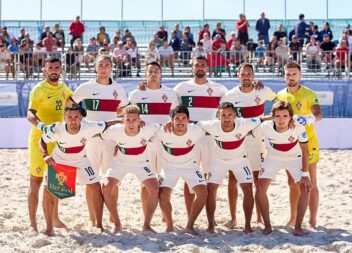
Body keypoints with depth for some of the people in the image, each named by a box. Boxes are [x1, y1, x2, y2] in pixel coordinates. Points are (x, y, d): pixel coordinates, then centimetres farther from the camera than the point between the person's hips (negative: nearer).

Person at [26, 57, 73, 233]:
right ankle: (33, 223, 4)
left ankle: (55, 218, 29)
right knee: (36, 181, -2)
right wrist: (39, 124, -45)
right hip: (39, 139, -6)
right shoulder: (39, 89, -14)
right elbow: (30, 114, -28)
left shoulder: (63, 87, 5)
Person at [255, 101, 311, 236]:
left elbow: (305, 151, -19)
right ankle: (267, 225, 1)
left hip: (294, 158, 0)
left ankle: (298, 227, -3)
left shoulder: (298, 128, -33)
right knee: (260, 188, -12)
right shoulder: (265, 127, -32)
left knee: (305, 188, -13)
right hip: (273, 158, 0)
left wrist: (305, 174, -19)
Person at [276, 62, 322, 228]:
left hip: (307, 143, -5)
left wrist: (309, 118, -48)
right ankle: (293, 218, 24)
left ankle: (312, 221, 3)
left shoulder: (309, 95, -13)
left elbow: (319, 115, -28)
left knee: (311, 183, -1)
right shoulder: (280, 95, 3)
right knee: (293, 183, 13)